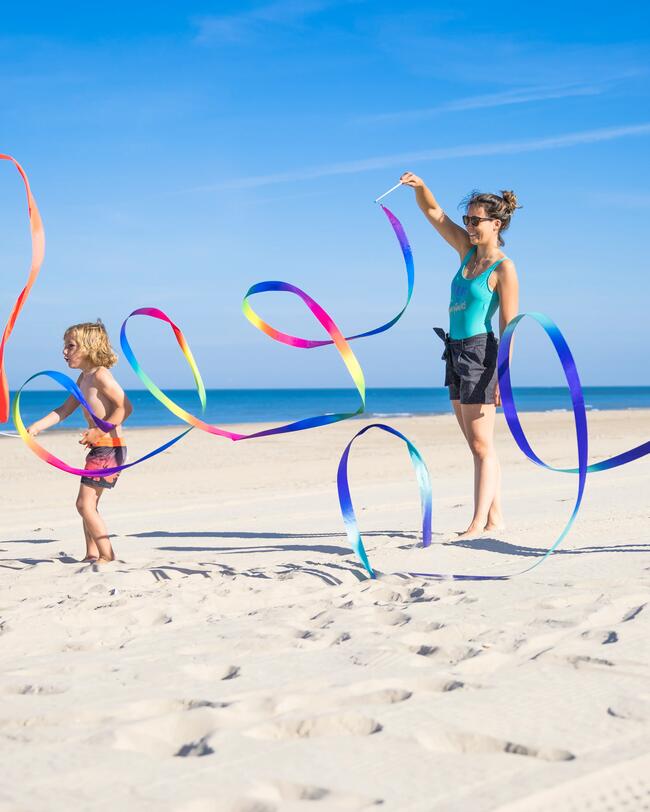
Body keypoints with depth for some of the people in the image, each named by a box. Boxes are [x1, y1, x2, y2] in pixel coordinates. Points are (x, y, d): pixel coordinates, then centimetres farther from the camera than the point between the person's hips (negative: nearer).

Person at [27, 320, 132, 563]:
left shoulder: (100, 375, -14)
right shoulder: (83, 378, 16)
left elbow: (125, 407, -21)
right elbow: (64, 410, 16)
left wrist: (99, 431, -23)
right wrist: (37, 427, 6)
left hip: (109, 446, -10)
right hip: (99, 448, 10)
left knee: (85, 504, -10)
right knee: (89, 505, 16)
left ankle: (107, 555, -4)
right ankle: (92, 555, 23)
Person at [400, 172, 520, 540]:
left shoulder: (504, 268, -11)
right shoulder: (468, 250, 9)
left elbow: (509, 326, -14)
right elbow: (434, 213, 11)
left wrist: (502, 375, -19)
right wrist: (420, 186, -8)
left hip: (480, 354, -8)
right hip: (456, 353, 8)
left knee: (482, 445, -8)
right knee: (479, 445, 11)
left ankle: (478, 524, -8)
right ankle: (495, 519, 16)